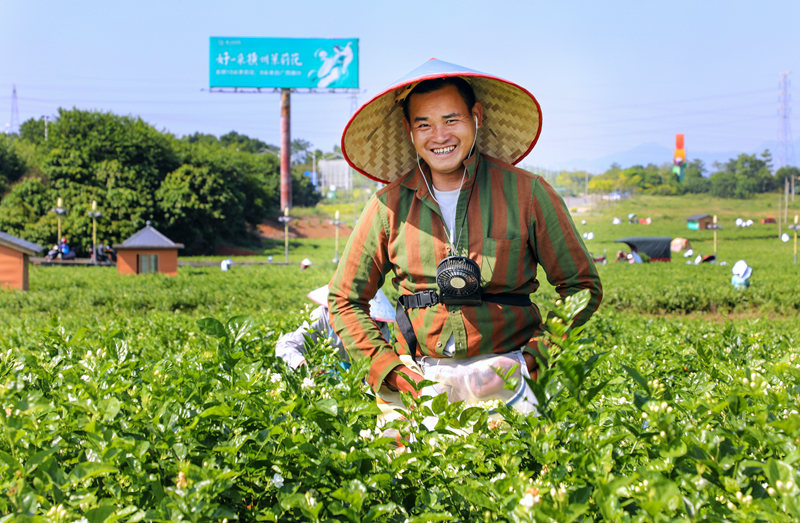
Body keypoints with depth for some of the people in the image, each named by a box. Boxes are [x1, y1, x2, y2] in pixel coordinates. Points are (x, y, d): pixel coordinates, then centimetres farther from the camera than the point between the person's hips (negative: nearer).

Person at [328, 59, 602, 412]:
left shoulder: (526, 193, 2)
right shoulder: (389, 206, 6)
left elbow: (582, 286, 8)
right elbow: (344, 300, 13)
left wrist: (538, 355, -4)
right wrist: (385, 366, -1)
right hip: (422, 381, 1)